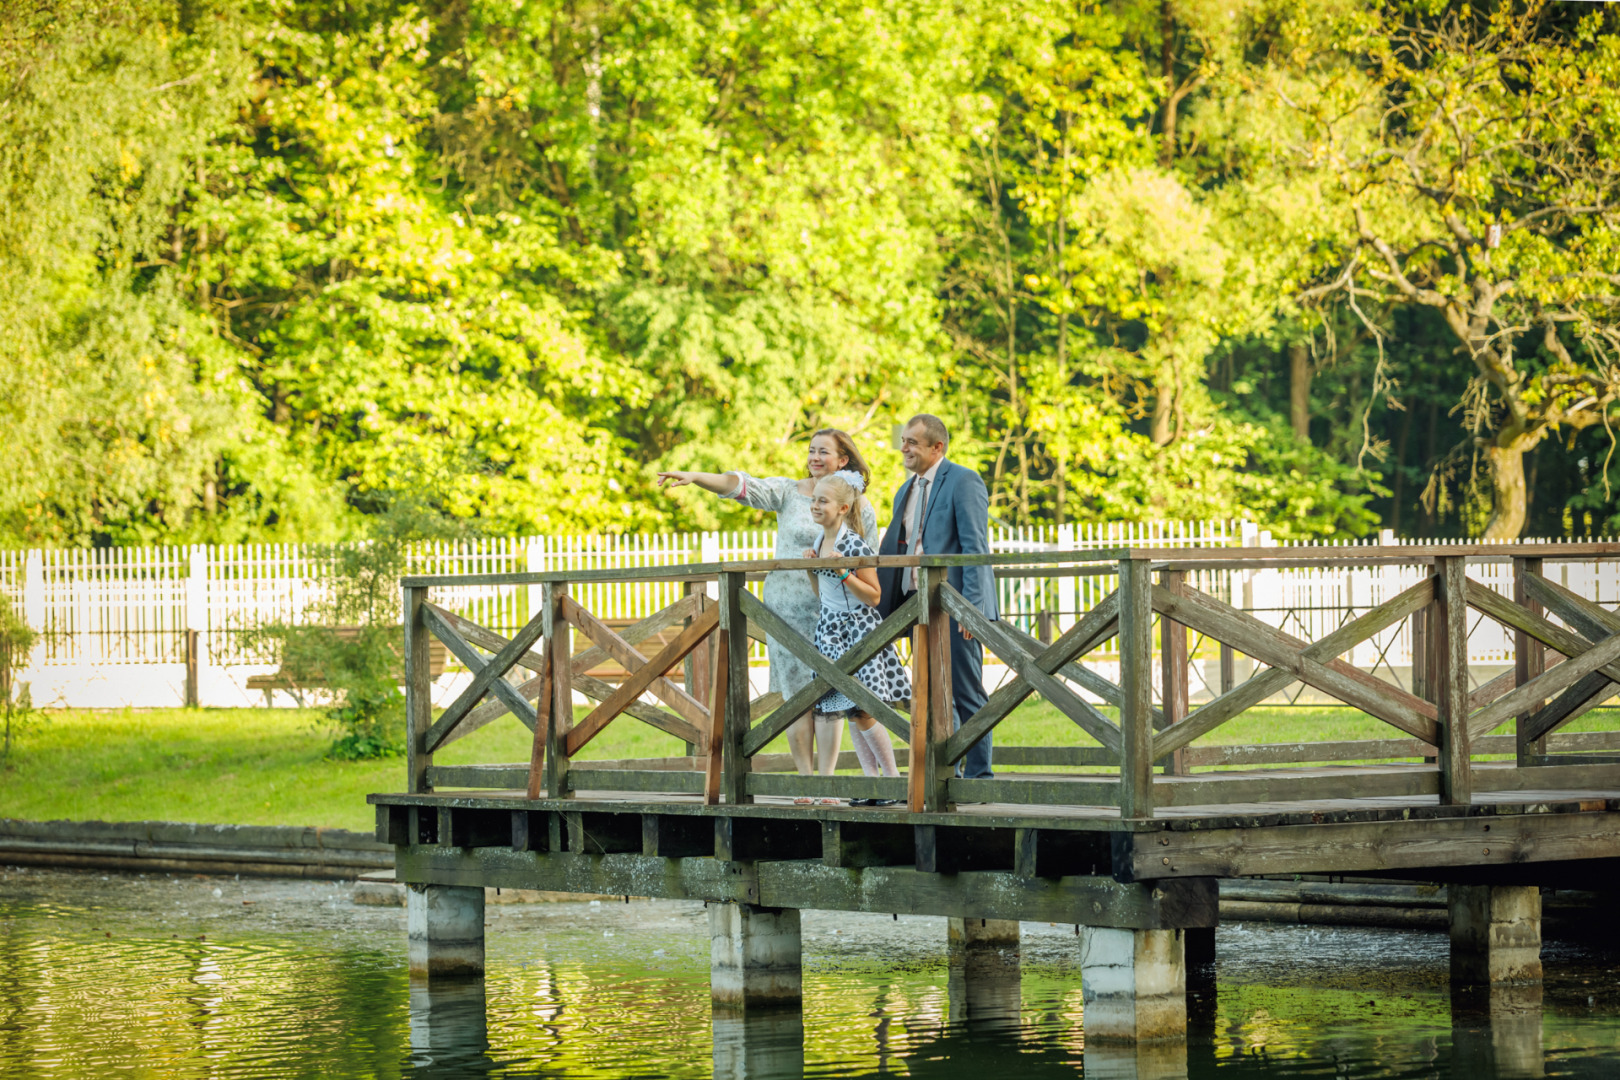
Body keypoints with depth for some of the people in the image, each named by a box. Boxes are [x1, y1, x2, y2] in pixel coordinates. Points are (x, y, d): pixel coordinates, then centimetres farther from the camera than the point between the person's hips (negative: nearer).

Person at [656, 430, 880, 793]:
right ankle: (805, 779, 6)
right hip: (788, 608, 0)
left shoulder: (861, 508, 4)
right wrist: (694, 477, -26)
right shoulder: (789, 492, 2)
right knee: (797, 696, -1)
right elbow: (742, 486, -11)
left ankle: (827, 778, 3)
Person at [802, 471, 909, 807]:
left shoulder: (855, 546, -15)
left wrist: (843, 572, -23)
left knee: (863, 712, -10)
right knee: (851, 715, 5)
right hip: (831, 631, 8)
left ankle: (893, 779, 1)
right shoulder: (820, 543, 9)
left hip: (858, 629, -8)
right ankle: (872, 781, 9)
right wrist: (812, 567, 3)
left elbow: (873, 596, -14)